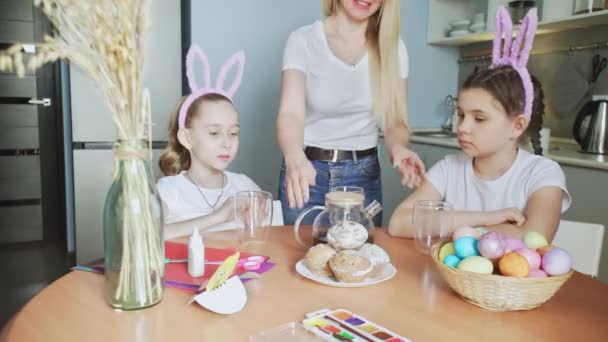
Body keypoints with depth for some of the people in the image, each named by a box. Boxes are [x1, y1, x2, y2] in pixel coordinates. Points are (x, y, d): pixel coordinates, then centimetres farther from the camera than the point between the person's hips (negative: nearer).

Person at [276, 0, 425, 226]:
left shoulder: (392, 47, -1)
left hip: (363, 174, 2)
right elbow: (291, 112, -22)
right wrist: (295, 158, -42)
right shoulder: (303, 40, -10)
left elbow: (395, 122, 0)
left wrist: (397, 147, -24)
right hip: (308, 171, -2)